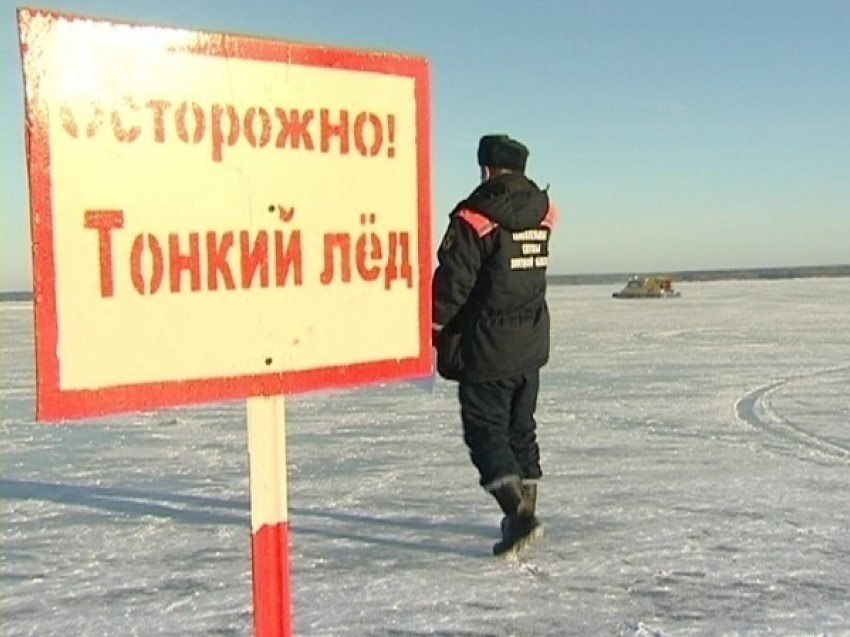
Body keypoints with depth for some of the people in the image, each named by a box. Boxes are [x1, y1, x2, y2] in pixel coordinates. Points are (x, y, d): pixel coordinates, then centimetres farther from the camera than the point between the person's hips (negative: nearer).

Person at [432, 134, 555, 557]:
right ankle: (525, 510, 27)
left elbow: (452, 283, -15)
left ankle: (519, 513, -13)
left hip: (486, 350, -7)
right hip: (532, 347, 7)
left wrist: (432, 329, -2)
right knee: (521, 430, 18)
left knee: (486, 431, 0)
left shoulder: (474, 218, -16)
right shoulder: (542, 214, 4)